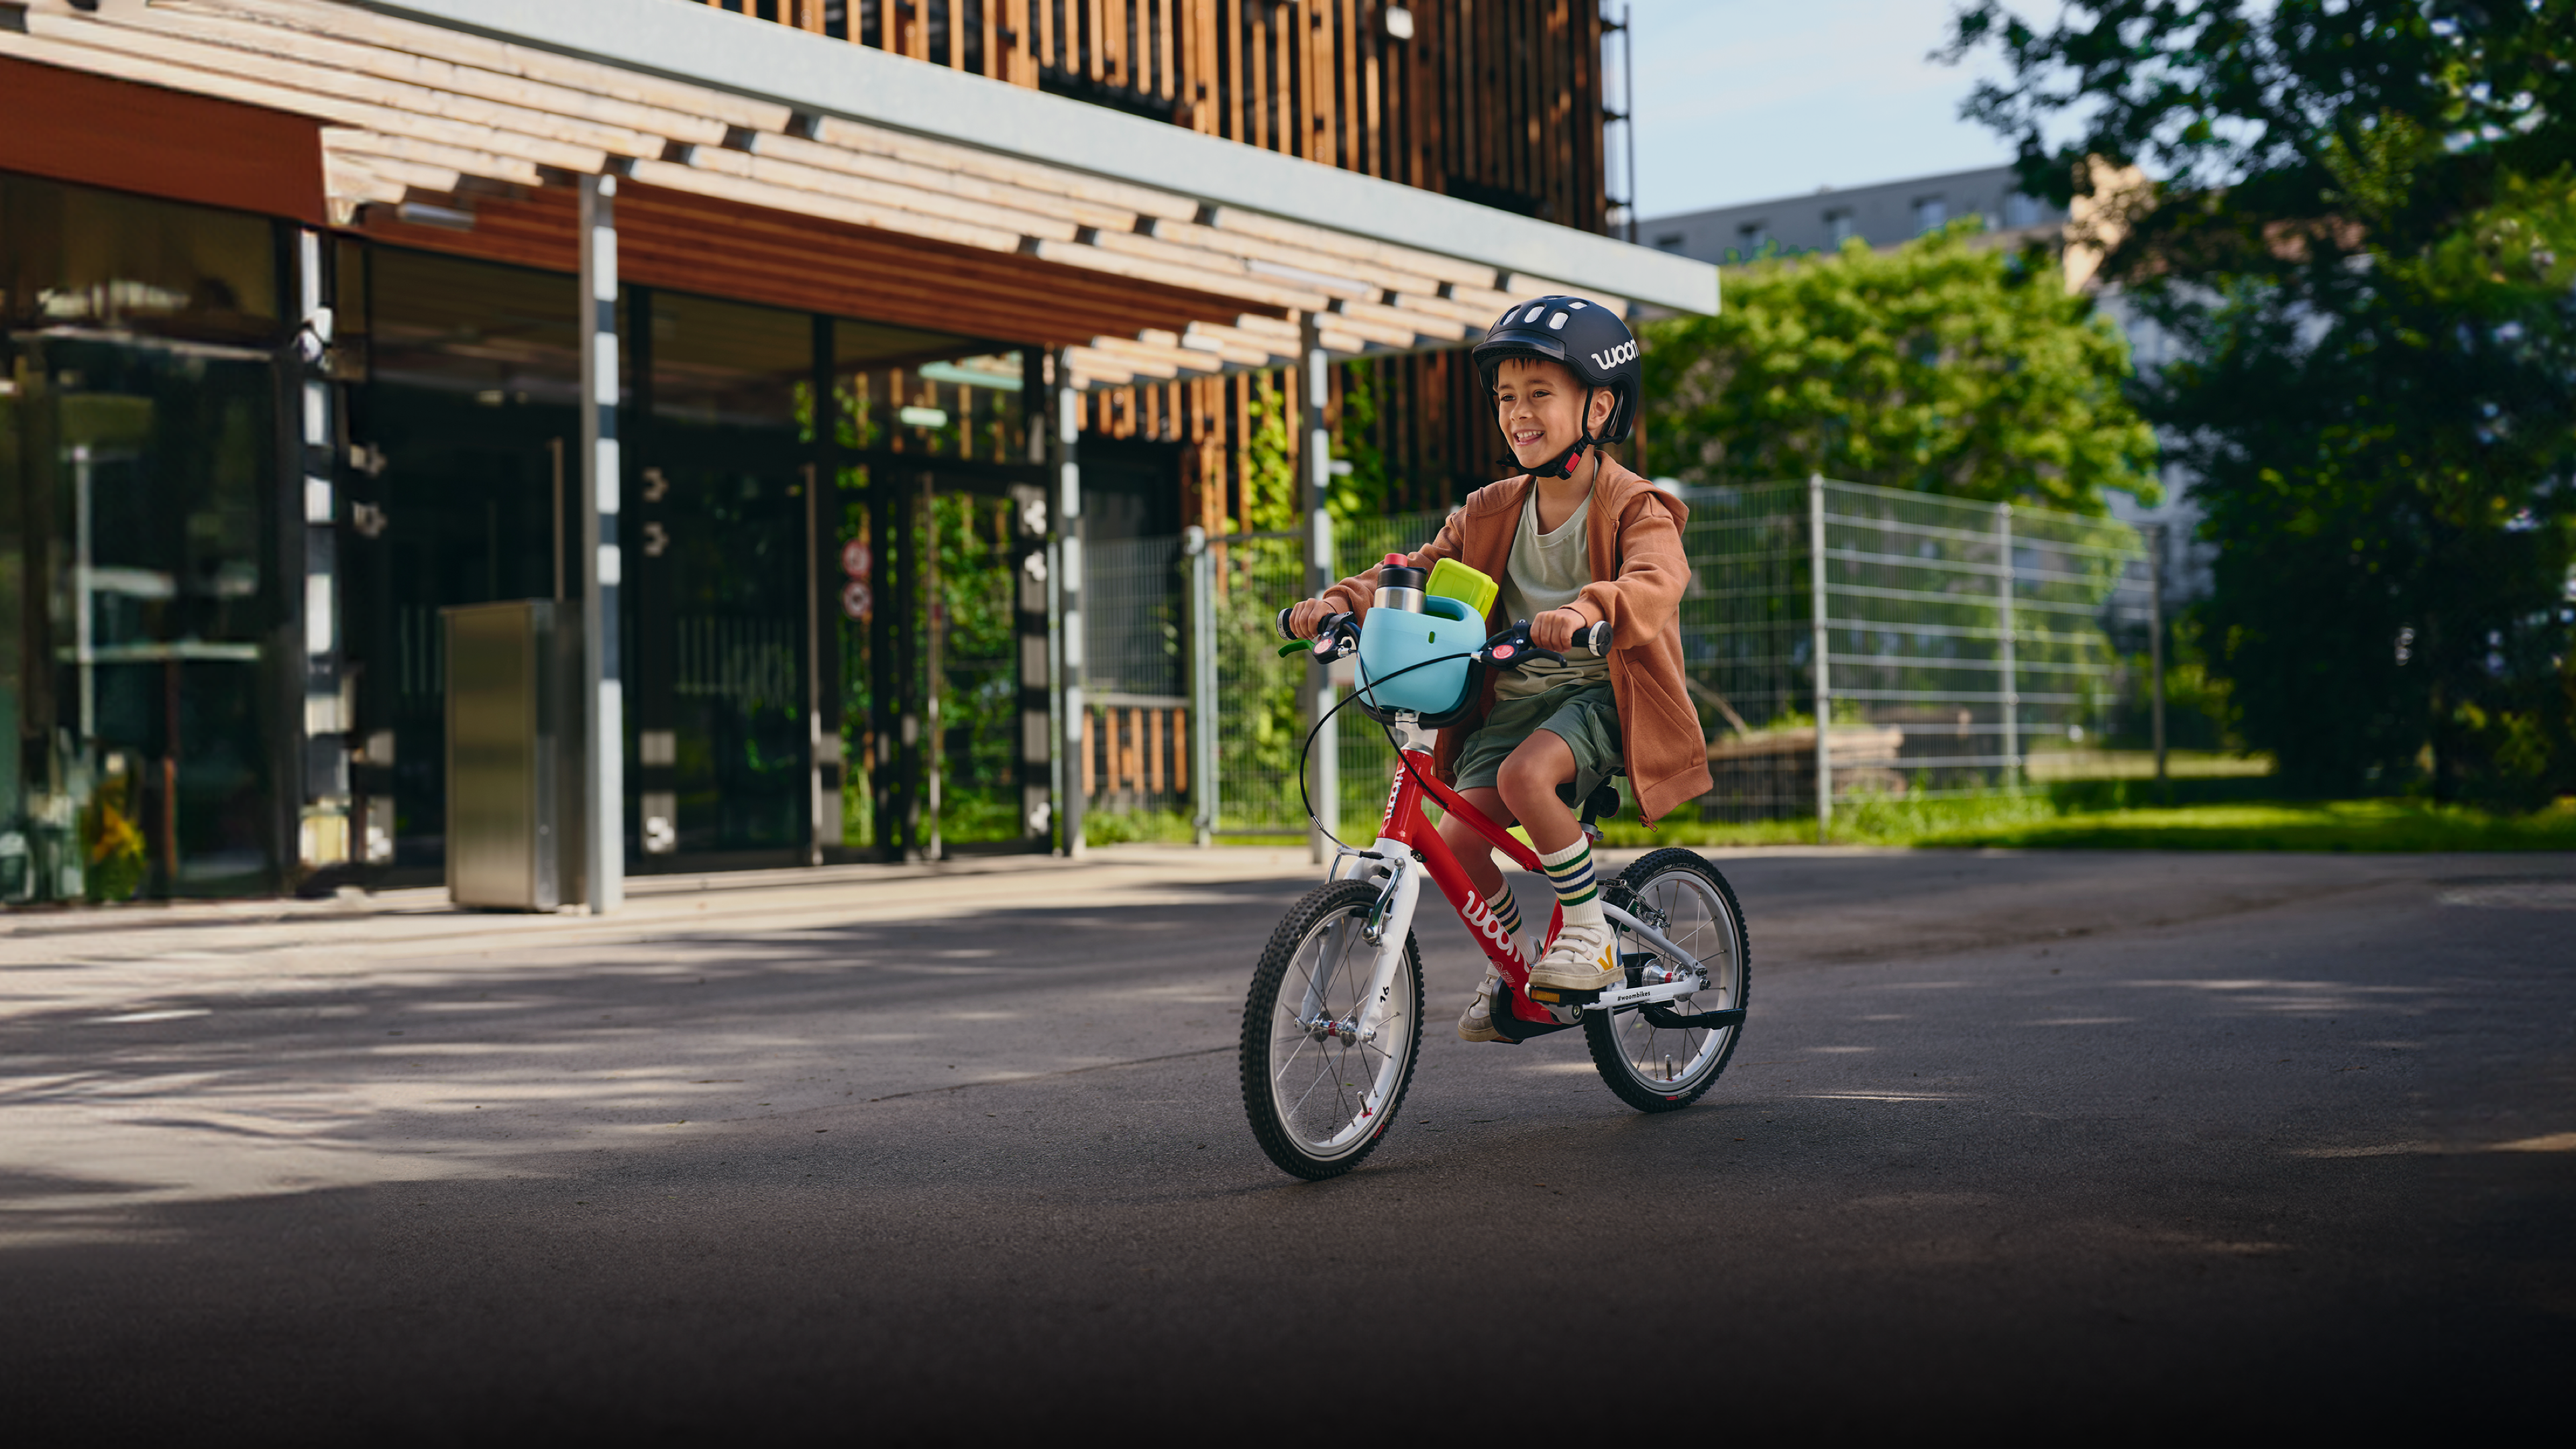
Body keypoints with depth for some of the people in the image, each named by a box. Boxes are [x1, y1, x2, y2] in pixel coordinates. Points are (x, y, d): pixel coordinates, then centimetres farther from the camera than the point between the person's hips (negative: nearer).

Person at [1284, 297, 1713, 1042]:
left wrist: (1589, 608, -51)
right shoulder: (1493, 512, 10)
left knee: (1526, 775, -34)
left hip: (1599, 694, -5)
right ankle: (1512, 965, 15)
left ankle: (1592, 934, -14)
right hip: (1512, 699, 6)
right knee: (1456, 840, -12)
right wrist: (1342, 601, -11)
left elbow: (1657, 582, -29)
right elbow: (1424, 571, 9)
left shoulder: (1632, 507, -9)